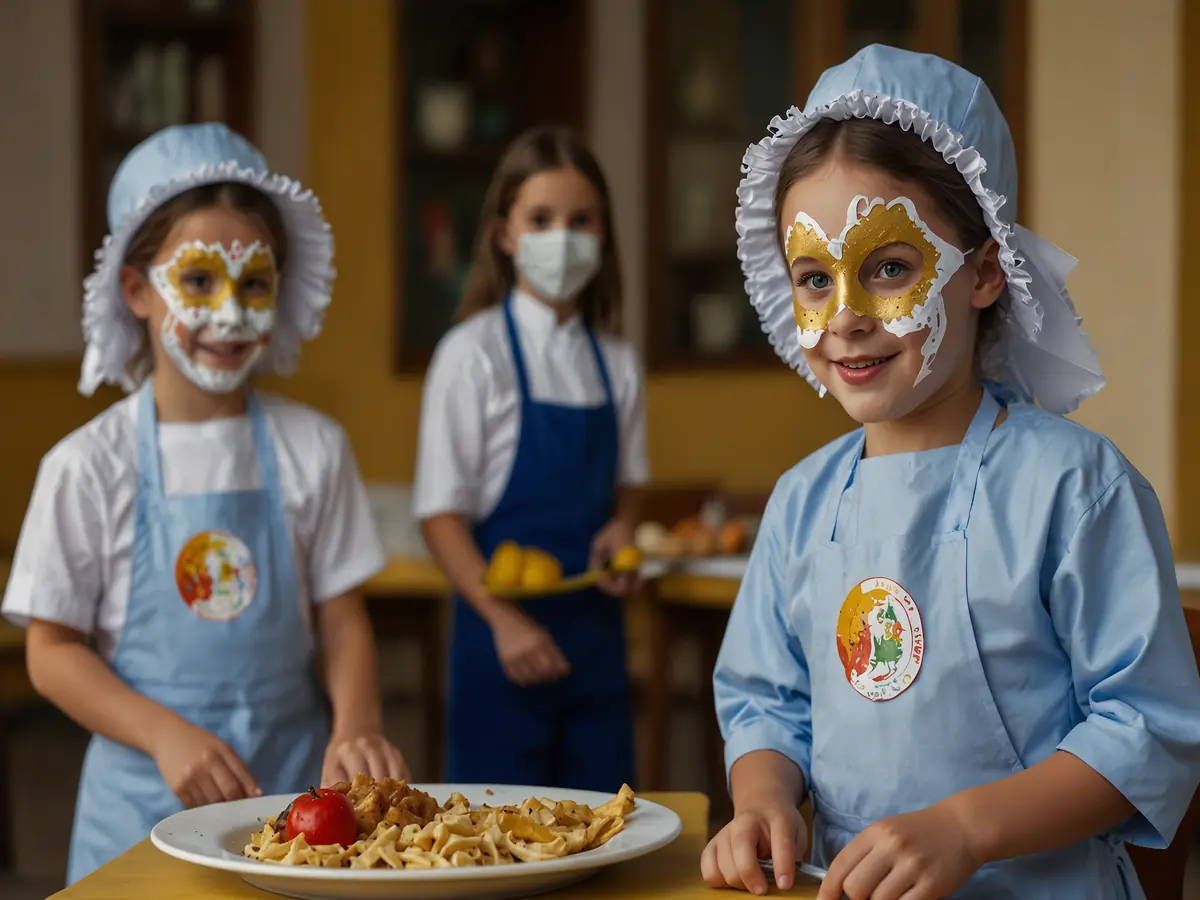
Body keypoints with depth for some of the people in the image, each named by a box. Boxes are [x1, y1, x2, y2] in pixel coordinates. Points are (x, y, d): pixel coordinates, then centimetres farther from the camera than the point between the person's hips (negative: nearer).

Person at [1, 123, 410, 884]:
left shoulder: (312, 449, 2)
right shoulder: (89, 465, -4)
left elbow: (341, 617, 4)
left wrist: (357, 724, -15)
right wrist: (168, 735, -16)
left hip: (292, 784, 1)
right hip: (145, 794, -1)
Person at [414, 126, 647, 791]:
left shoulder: (615, 363, 6)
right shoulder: (474, 355, -7)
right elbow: (440, 512, -8)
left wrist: (621, 527, -5)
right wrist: (502, 618, -17)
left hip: (594, 620, 5)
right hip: (505, 626, -5)